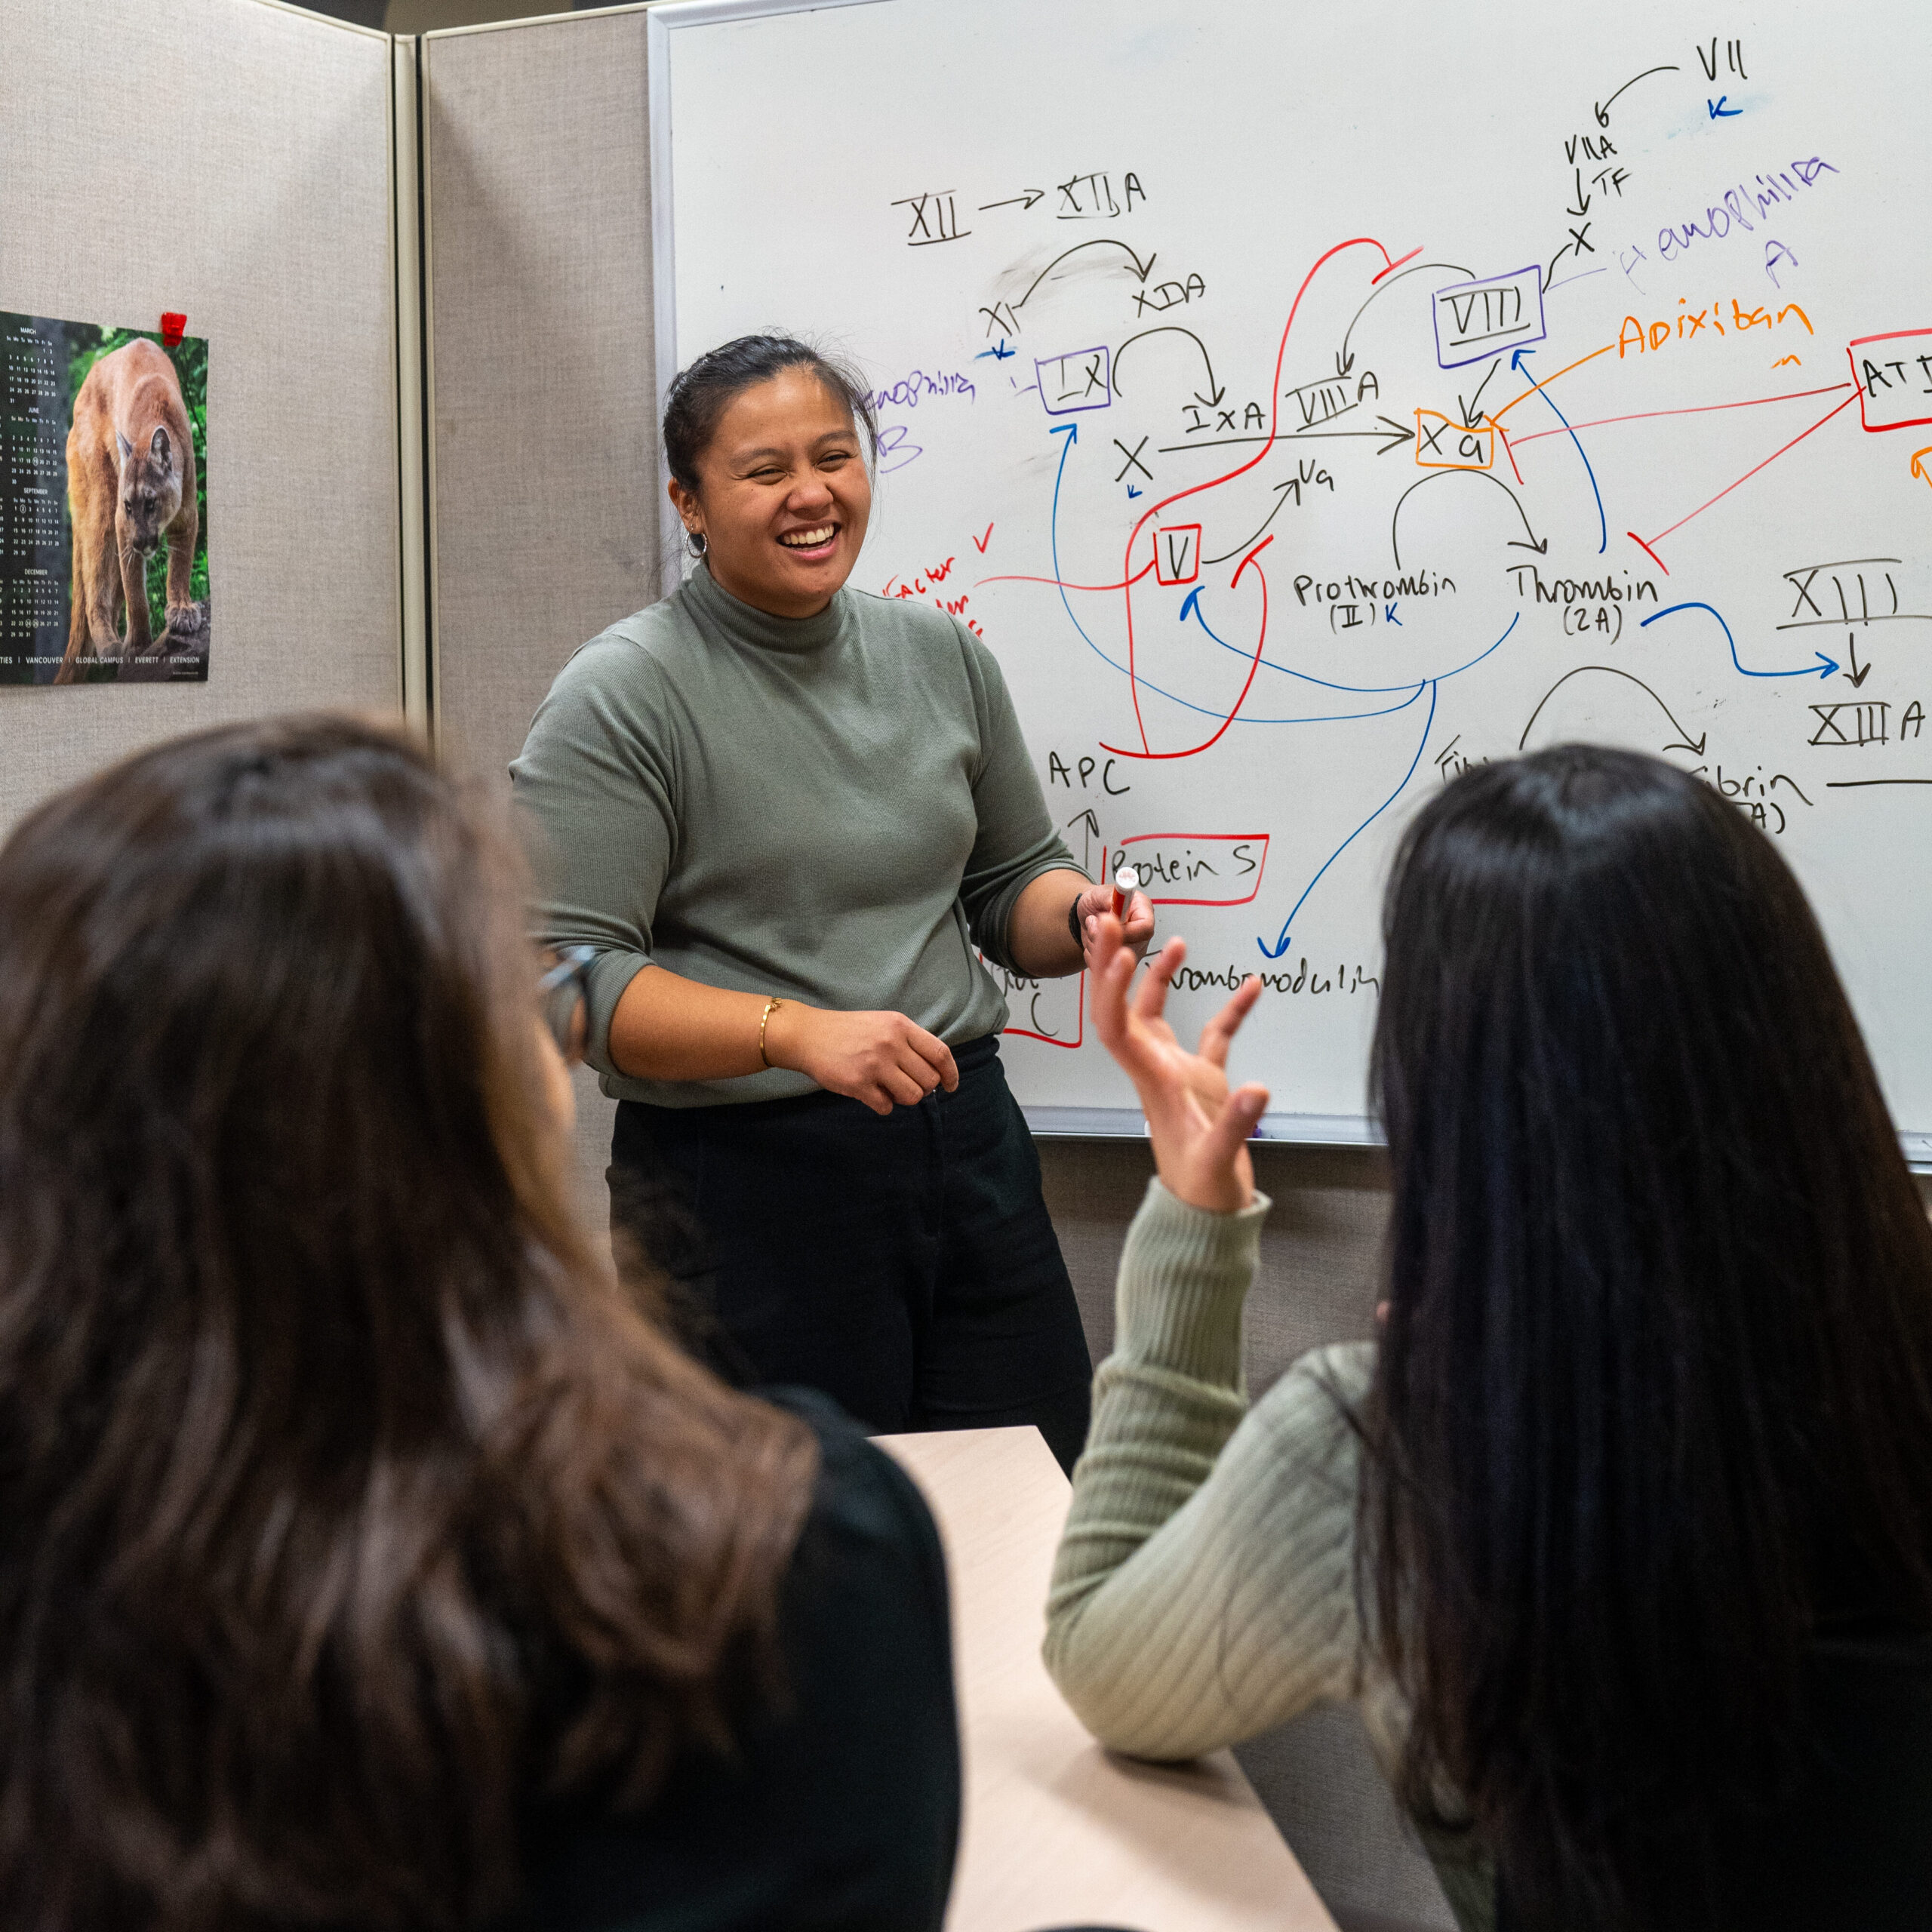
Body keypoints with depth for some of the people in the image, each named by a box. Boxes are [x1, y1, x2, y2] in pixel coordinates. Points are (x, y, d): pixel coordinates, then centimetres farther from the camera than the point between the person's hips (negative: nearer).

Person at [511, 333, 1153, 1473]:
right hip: (747, 1177, -5)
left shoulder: (943, 654, 9)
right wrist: (795, 1031, -26)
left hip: (968, 1147, 5)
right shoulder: (624, 695, -9)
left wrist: (1082, 914, -4)